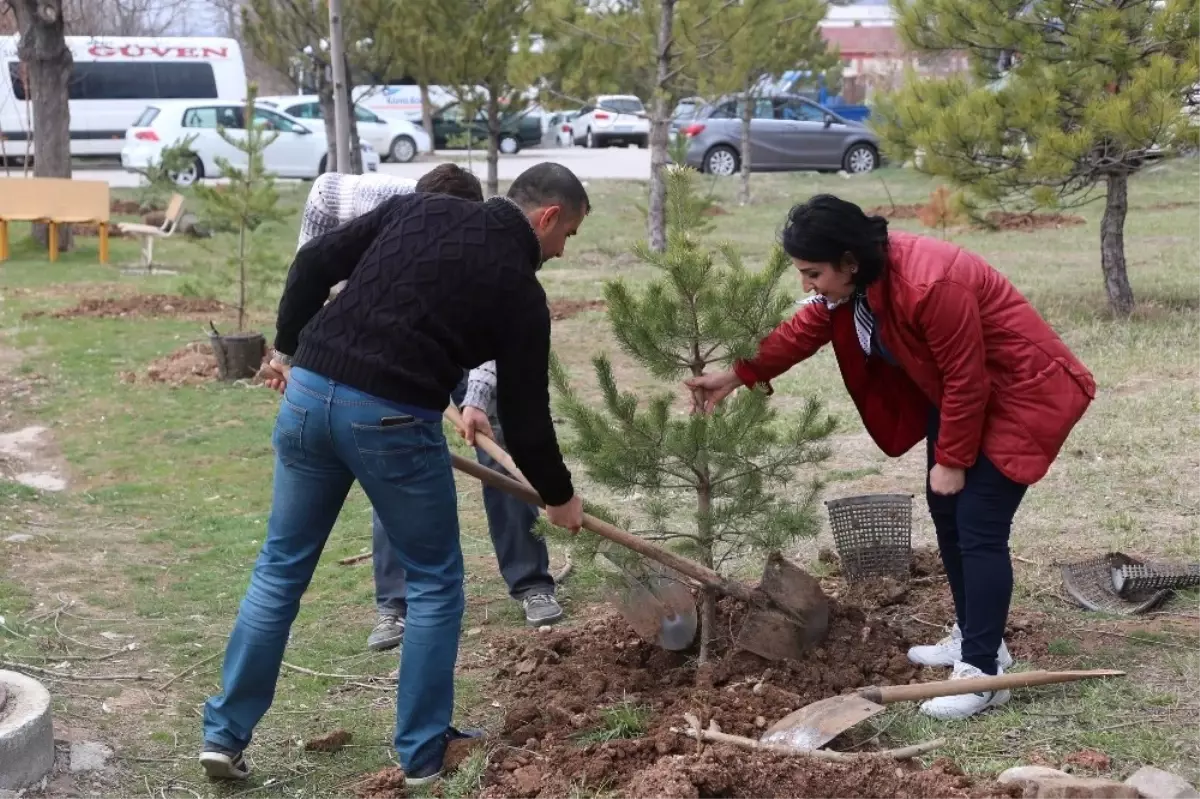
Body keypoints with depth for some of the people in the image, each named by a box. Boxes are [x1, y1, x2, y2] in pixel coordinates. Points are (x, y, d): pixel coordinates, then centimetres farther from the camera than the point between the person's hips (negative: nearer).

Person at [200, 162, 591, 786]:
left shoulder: (416, 208, 15)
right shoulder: (518, 288, 3)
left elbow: (315, 262, 10)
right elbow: (523, 415, 8)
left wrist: (288, 346, 22)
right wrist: (559, 496, 23)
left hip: (309, 392, 5)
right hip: (392, 421, -5)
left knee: (280, 570, 17)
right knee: (435, 582, 14)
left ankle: (224, 734, 20)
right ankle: (423, 753, 20)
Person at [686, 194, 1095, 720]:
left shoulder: (928, 285, -35)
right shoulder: (854, 279, -8)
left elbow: (966, 379, -27)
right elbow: (804, 329, 3)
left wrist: (951, 460, -17)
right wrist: (737, 376, -5)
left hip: (1018, 390, -10)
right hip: (959, 390, 10)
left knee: (979, 528, -13)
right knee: (946, 512, 14)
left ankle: (984, 671, -8)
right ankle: (973, 636, 29)